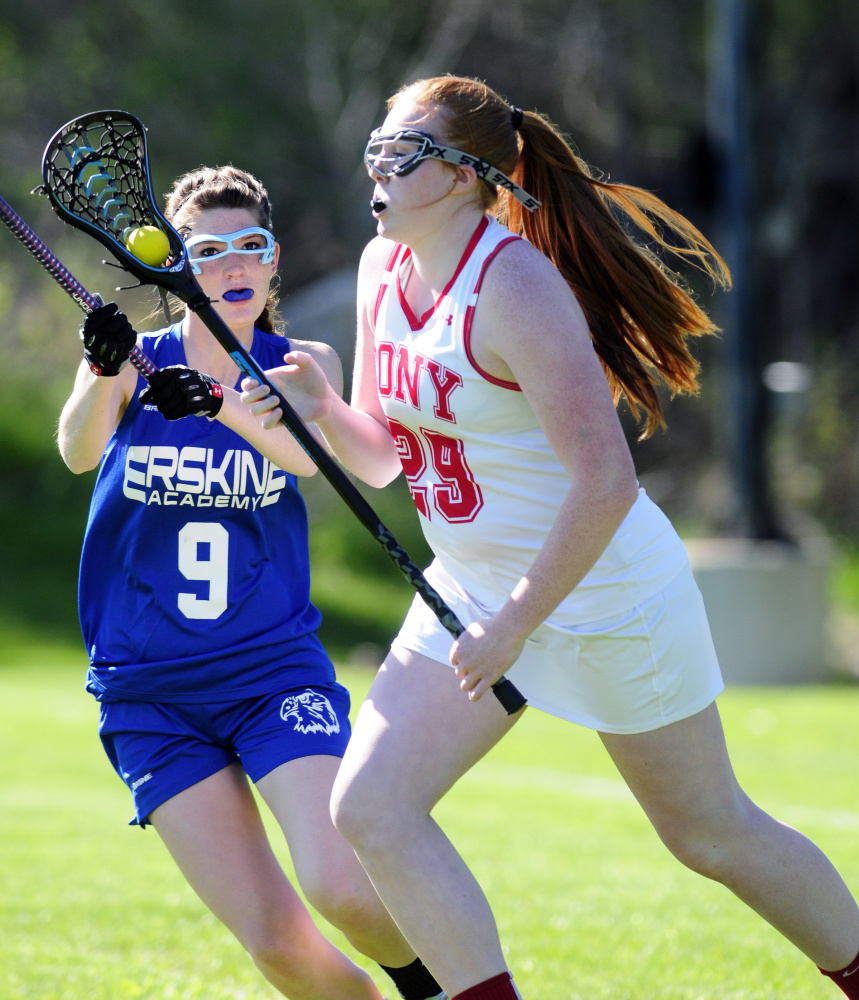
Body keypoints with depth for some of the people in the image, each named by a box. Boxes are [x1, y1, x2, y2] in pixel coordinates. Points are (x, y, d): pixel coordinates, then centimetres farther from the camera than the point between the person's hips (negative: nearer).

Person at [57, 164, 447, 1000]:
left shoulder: (302, 364, 4)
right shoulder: (132, 362, 4)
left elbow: (309, 450, -19)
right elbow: (79, 452, -17)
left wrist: (219, 401, -39)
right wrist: (103, 377, -39)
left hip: (276, 670, 0)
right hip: (148, 694, 0)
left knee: (343, 889, -21)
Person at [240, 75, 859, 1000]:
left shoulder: (515, 284, -24)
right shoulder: (383, 268, 1)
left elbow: (605, 483, -28)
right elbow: (382, 455, 10)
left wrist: (515, 625, -24)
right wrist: (318, 408, -11)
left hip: (606, 591, -8)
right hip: (472, 591, 8)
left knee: (711, 833, 5)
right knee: (369, 808, -7)